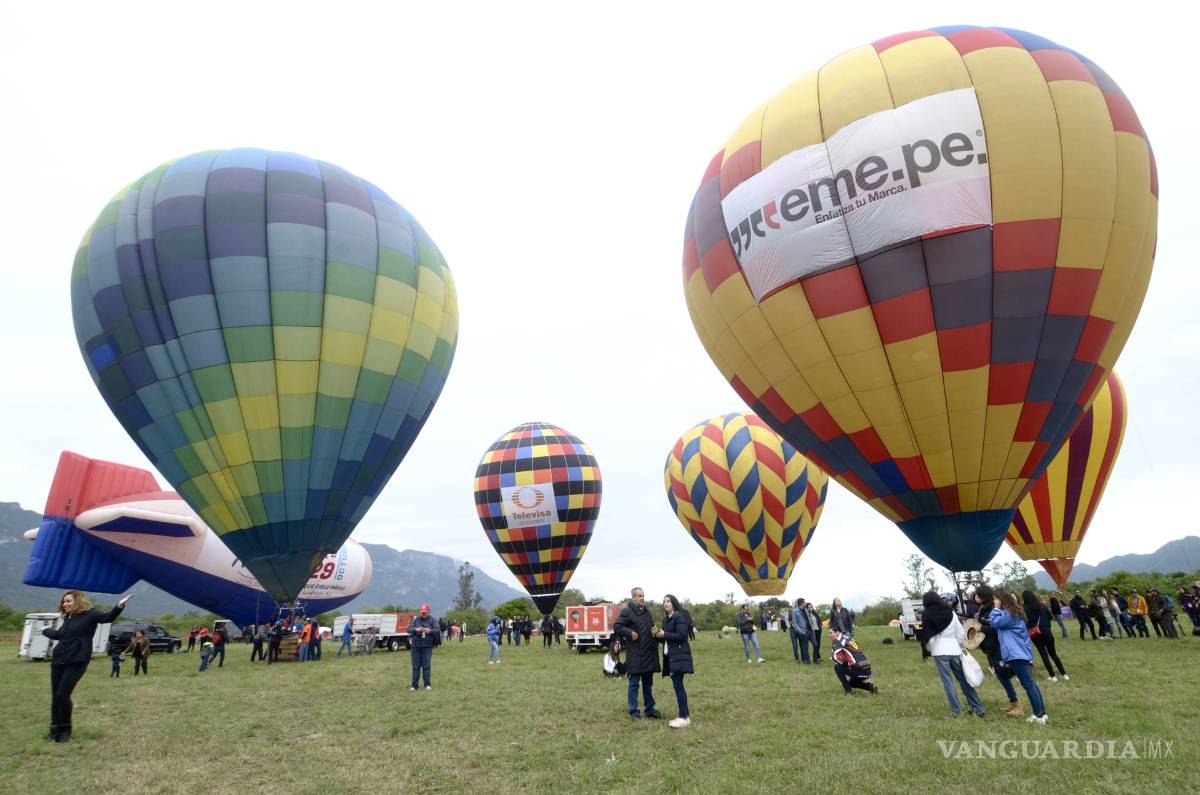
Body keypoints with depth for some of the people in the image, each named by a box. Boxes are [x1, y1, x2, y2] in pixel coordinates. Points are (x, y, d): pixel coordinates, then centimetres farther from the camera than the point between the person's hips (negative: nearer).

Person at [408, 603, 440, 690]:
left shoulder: (432, 620, 3)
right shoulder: (416, 619, 8)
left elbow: (438, 630, -5)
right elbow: (409, 629, 0)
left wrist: (430, 631, -24)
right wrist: (416, 629, -20)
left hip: (427, 647, -2)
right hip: (416, 646, 2)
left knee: (426, 666, -3)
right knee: (416, 666, 6)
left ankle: (427, 684, 6)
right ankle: (414, 685, 14)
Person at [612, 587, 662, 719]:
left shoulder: (646, 611, 16)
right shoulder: (627, 611, -9)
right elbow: (616, 626, -14)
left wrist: (654, 632, 6)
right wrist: (630, 633, -22)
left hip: (649, 653, 7)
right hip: (635, 653, -7)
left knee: (648, 683, 15)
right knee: (634, 683, 1)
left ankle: (650, 709, 25)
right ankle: (633, 712, 10)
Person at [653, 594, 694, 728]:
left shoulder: (679, 617, -10)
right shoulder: (666, 619, 16)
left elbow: (681, 636, -19)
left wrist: (664, 634, -15)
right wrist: (658, 634, -1)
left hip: (679, 655, -9)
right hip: (669, 655, 9)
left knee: (678, 685, -12)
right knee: (677, 685, 10)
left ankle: (684, 718, -11)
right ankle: (685, 714, 16)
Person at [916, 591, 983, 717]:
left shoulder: (927, 616, -8)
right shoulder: (951, 613, 4)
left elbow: (927, 637, -8)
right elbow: (961, 634, 6)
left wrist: (929, 650, 10)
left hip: (939, 652, -4)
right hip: (955, 650, 4)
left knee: (948, 681, 3)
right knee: (964, 679, 15)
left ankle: (956, 710, 2)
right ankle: (978, 708, 20)